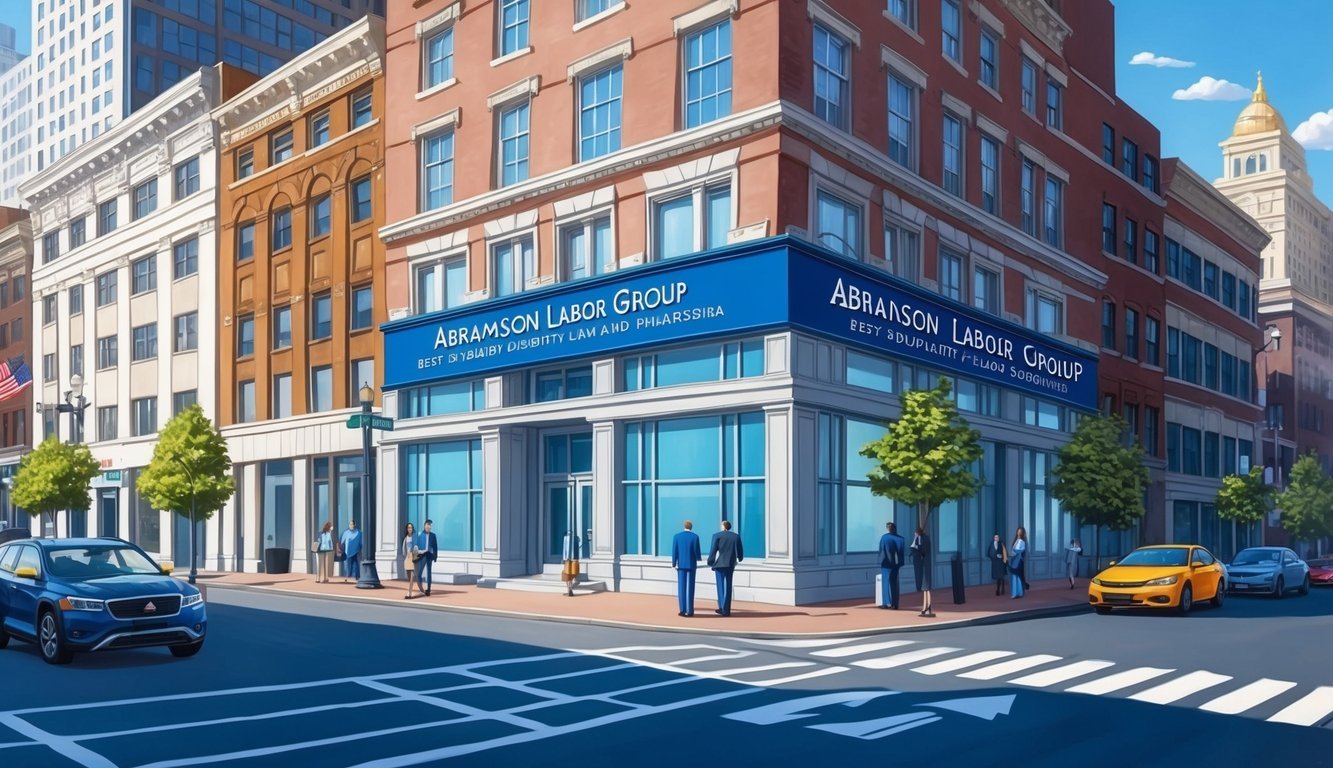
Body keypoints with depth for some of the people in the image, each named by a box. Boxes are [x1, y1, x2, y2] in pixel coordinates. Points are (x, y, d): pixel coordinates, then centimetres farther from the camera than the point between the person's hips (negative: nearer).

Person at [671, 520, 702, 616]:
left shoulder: (677, 536, 0)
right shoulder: (695, 536, -5)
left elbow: (674, 551, -2)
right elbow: (696, 551, -6)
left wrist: (674, 564, 5)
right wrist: (699, 558, 16)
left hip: (681, 564, 1)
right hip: (691, 564, -1)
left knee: (681, 588, 3)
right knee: (690, 588, 2)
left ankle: (682, 610, -1)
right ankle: (689, 610, 1)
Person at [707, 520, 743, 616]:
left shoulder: (717, 535, -5)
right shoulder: (736, 536, 6)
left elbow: (713, 550, -8)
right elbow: (740, 550, 11)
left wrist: (710, 563, 2)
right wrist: (740, 558, 31)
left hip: (720, 564, -3)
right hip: (731, 565, 3)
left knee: (721, 586, 4)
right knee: (727, 586, 8)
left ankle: (722, 608, -2)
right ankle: (726, 610, 6)